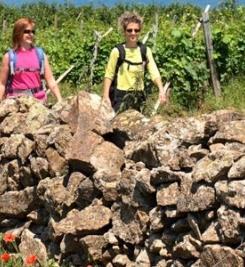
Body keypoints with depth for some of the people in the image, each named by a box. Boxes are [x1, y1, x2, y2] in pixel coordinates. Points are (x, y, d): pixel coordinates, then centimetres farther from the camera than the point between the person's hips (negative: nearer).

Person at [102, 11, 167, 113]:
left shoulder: (145, 51, 1)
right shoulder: (117, 51, -6)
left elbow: (154, 73, -7)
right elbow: (109, 75, -4)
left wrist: (161, 90, -23)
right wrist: (106, 96, -13)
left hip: (138, 95, 4)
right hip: (120, 95, -4)